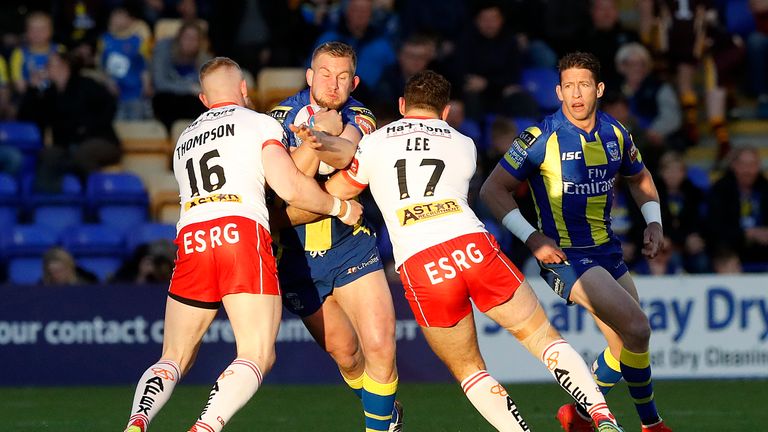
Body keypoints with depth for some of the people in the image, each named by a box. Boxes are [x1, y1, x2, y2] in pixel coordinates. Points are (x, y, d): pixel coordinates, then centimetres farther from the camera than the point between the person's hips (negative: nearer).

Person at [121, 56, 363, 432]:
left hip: (191, 241, 5)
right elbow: (290, 189, 1)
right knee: (258, 355, -6)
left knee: (174, 359, 11)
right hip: (243, 235, -5)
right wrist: (340, 208, 18)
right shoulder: (259, 123, 13)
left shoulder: (184, 140, 30)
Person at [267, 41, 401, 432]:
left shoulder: (358, 118, -7)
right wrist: (320, 132, -30)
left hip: (351, 244, 0)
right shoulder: (282, 117, -8)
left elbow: (345, 153, -31)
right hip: (296, 252, 0)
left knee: (380, 345, -13)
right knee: (345, 353, 8)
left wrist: (320, 143, -54)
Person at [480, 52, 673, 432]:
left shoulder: (614, 133, 3)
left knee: (627, 341, 10)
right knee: (636, 330, -20)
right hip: (564, 254, -7)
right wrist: (532, 237, -16)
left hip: (607, 250, 7)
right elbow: (493, 189, -9)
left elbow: (639, 178, 23)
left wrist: (653, 222, 7)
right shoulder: (542, 137, -14)